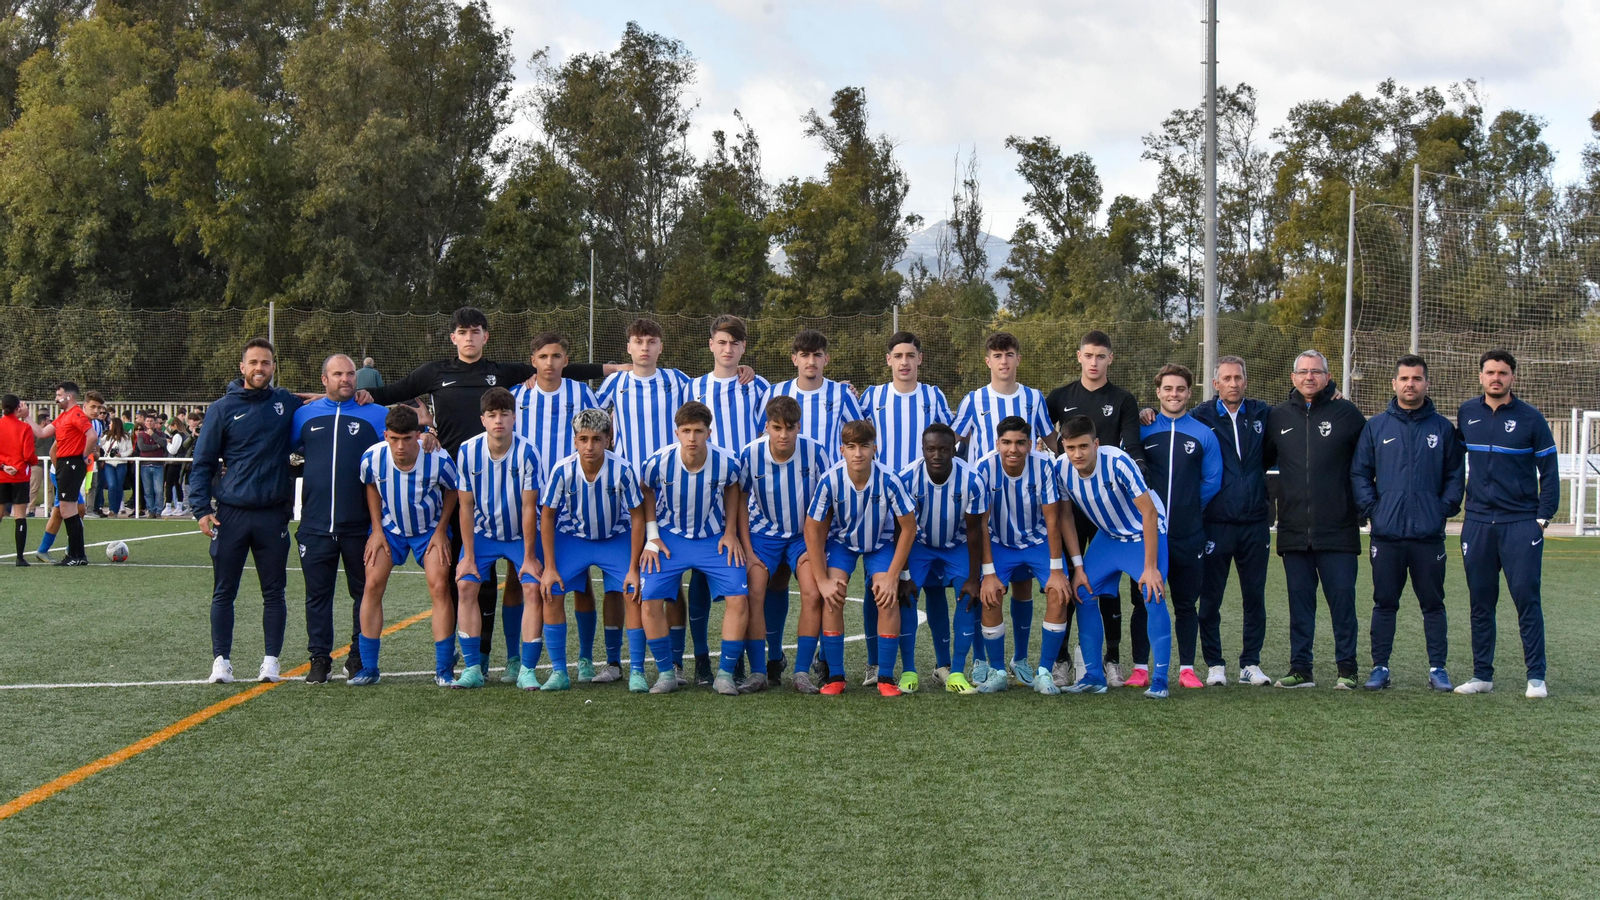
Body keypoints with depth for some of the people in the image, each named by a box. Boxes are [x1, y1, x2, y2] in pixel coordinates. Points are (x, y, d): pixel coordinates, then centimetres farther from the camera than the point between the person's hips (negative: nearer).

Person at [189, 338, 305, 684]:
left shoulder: (288, 403, 6)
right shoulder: (224, 408, 2)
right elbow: (202, 462, 4)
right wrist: (201, 509, -6)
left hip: (273, 515, 1)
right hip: (231, 514, -1)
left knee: (274, 592, 5)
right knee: (223, 592, 3)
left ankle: (271, 661, 14)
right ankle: (221, 660, 11)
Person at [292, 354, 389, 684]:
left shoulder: (376, 415, 3)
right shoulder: (304, 415, 9)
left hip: (361, 525, -1)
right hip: (315, 525, 1)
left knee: (364, 592, 6)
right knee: (317, 594, 6)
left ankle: (360, 657, 16)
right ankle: (320, 658, 14)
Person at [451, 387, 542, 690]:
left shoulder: (526, 453, -21)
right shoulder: (467, 451, -15)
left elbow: (529, 508, -16)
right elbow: (466, 506, -8)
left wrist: (529, 557, -13)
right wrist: (468, 556, -8)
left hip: (521, 534, -2)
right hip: (482, 532, 2)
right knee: (465, 585, -14)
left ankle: (525, 668, -7)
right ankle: (472, 668, -7)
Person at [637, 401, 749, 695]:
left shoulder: (726, 463, -17)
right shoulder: (658, 462, -19)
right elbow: (646, 492, 3)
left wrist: (731, 533, 2)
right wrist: (652, 536, -2)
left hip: (714, 539, 0)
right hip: (670, 538, 0)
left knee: (739, 598, -15)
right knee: (650, 599, -17)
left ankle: (725, 673, -1)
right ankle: (666, 673, 1)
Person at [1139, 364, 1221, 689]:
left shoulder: (1203, 434, 4)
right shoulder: (1142, 431, 4)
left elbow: (1212, 481, 7)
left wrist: (1192, 512, 7)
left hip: (1189, 536, 0)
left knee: (1185, 604, 6)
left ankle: (1187, 669, 12)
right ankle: (1141, 668, 8)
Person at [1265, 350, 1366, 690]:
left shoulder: (1346, 413, 2)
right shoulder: (1278, 416, 10)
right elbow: (1260, 460, 20)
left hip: (1338, 530, -3)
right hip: (1293, 531, 3)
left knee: (1342, 597, 0)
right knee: (1299, 601, 7)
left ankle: (1347, 668, 8)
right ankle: (1300, 669, 13)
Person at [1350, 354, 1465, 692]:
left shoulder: (1443, 428, 7)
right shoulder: (1375, 427, 7)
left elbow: (1456, 474, 9)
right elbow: (1359, 472, 8)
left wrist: (1445, 508, -4)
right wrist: (1371, 508, -3)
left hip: (1429, 535, 0)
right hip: (1386, 534, 0)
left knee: (1433, 603, 6)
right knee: (1384, 603, 6)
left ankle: (1437, 668, 13)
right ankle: (1380, 667, 12)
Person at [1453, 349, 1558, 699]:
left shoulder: (1530, 418, -2)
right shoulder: (1466, 414, 7)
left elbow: (1549, 471, 1)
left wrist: (1543, 516, -6)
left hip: (1521, 524, -3)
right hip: (1478, 523, 3)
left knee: (1527, 599, -4)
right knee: (1480, 602, 7)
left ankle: (1536, 676, 2)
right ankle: (1482, 675, 15)